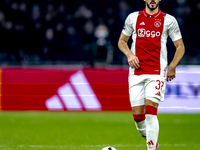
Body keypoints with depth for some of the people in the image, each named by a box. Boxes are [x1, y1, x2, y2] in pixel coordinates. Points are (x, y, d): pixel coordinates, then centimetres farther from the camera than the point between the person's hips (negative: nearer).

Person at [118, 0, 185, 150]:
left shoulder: (169, 20, 2)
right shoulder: (133, 18, 8)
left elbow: (180, 46, 8)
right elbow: (122, 41, 18)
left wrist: (172, 67, -4)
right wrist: (129, 54, -2)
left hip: (157, 73, -3)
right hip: (136, 73, 3)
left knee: (150, 113, -16)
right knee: (137, 115, 0)